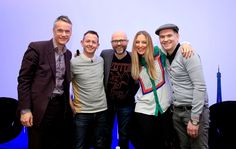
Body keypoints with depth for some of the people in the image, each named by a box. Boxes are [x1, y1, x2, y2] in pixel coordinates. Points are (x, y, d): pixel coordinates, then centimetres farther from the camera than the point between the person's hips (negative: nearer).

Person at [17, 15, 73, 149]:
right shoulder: (36, 48, -9)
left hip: (62, 107, 6)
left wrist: (68, 103, 10)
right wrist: (25, 110, -14)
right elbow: (24, 79, -10)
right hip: (40, 108, -5)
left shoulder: (68, 54, 10)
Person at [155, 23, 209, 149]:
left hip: (194, 110, -6)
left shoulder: (188, 54, -13)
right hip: (177, 111, 6)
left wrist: (194, 119, -19)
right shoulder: (166, 57, 7)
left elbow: (200, 87, -18)